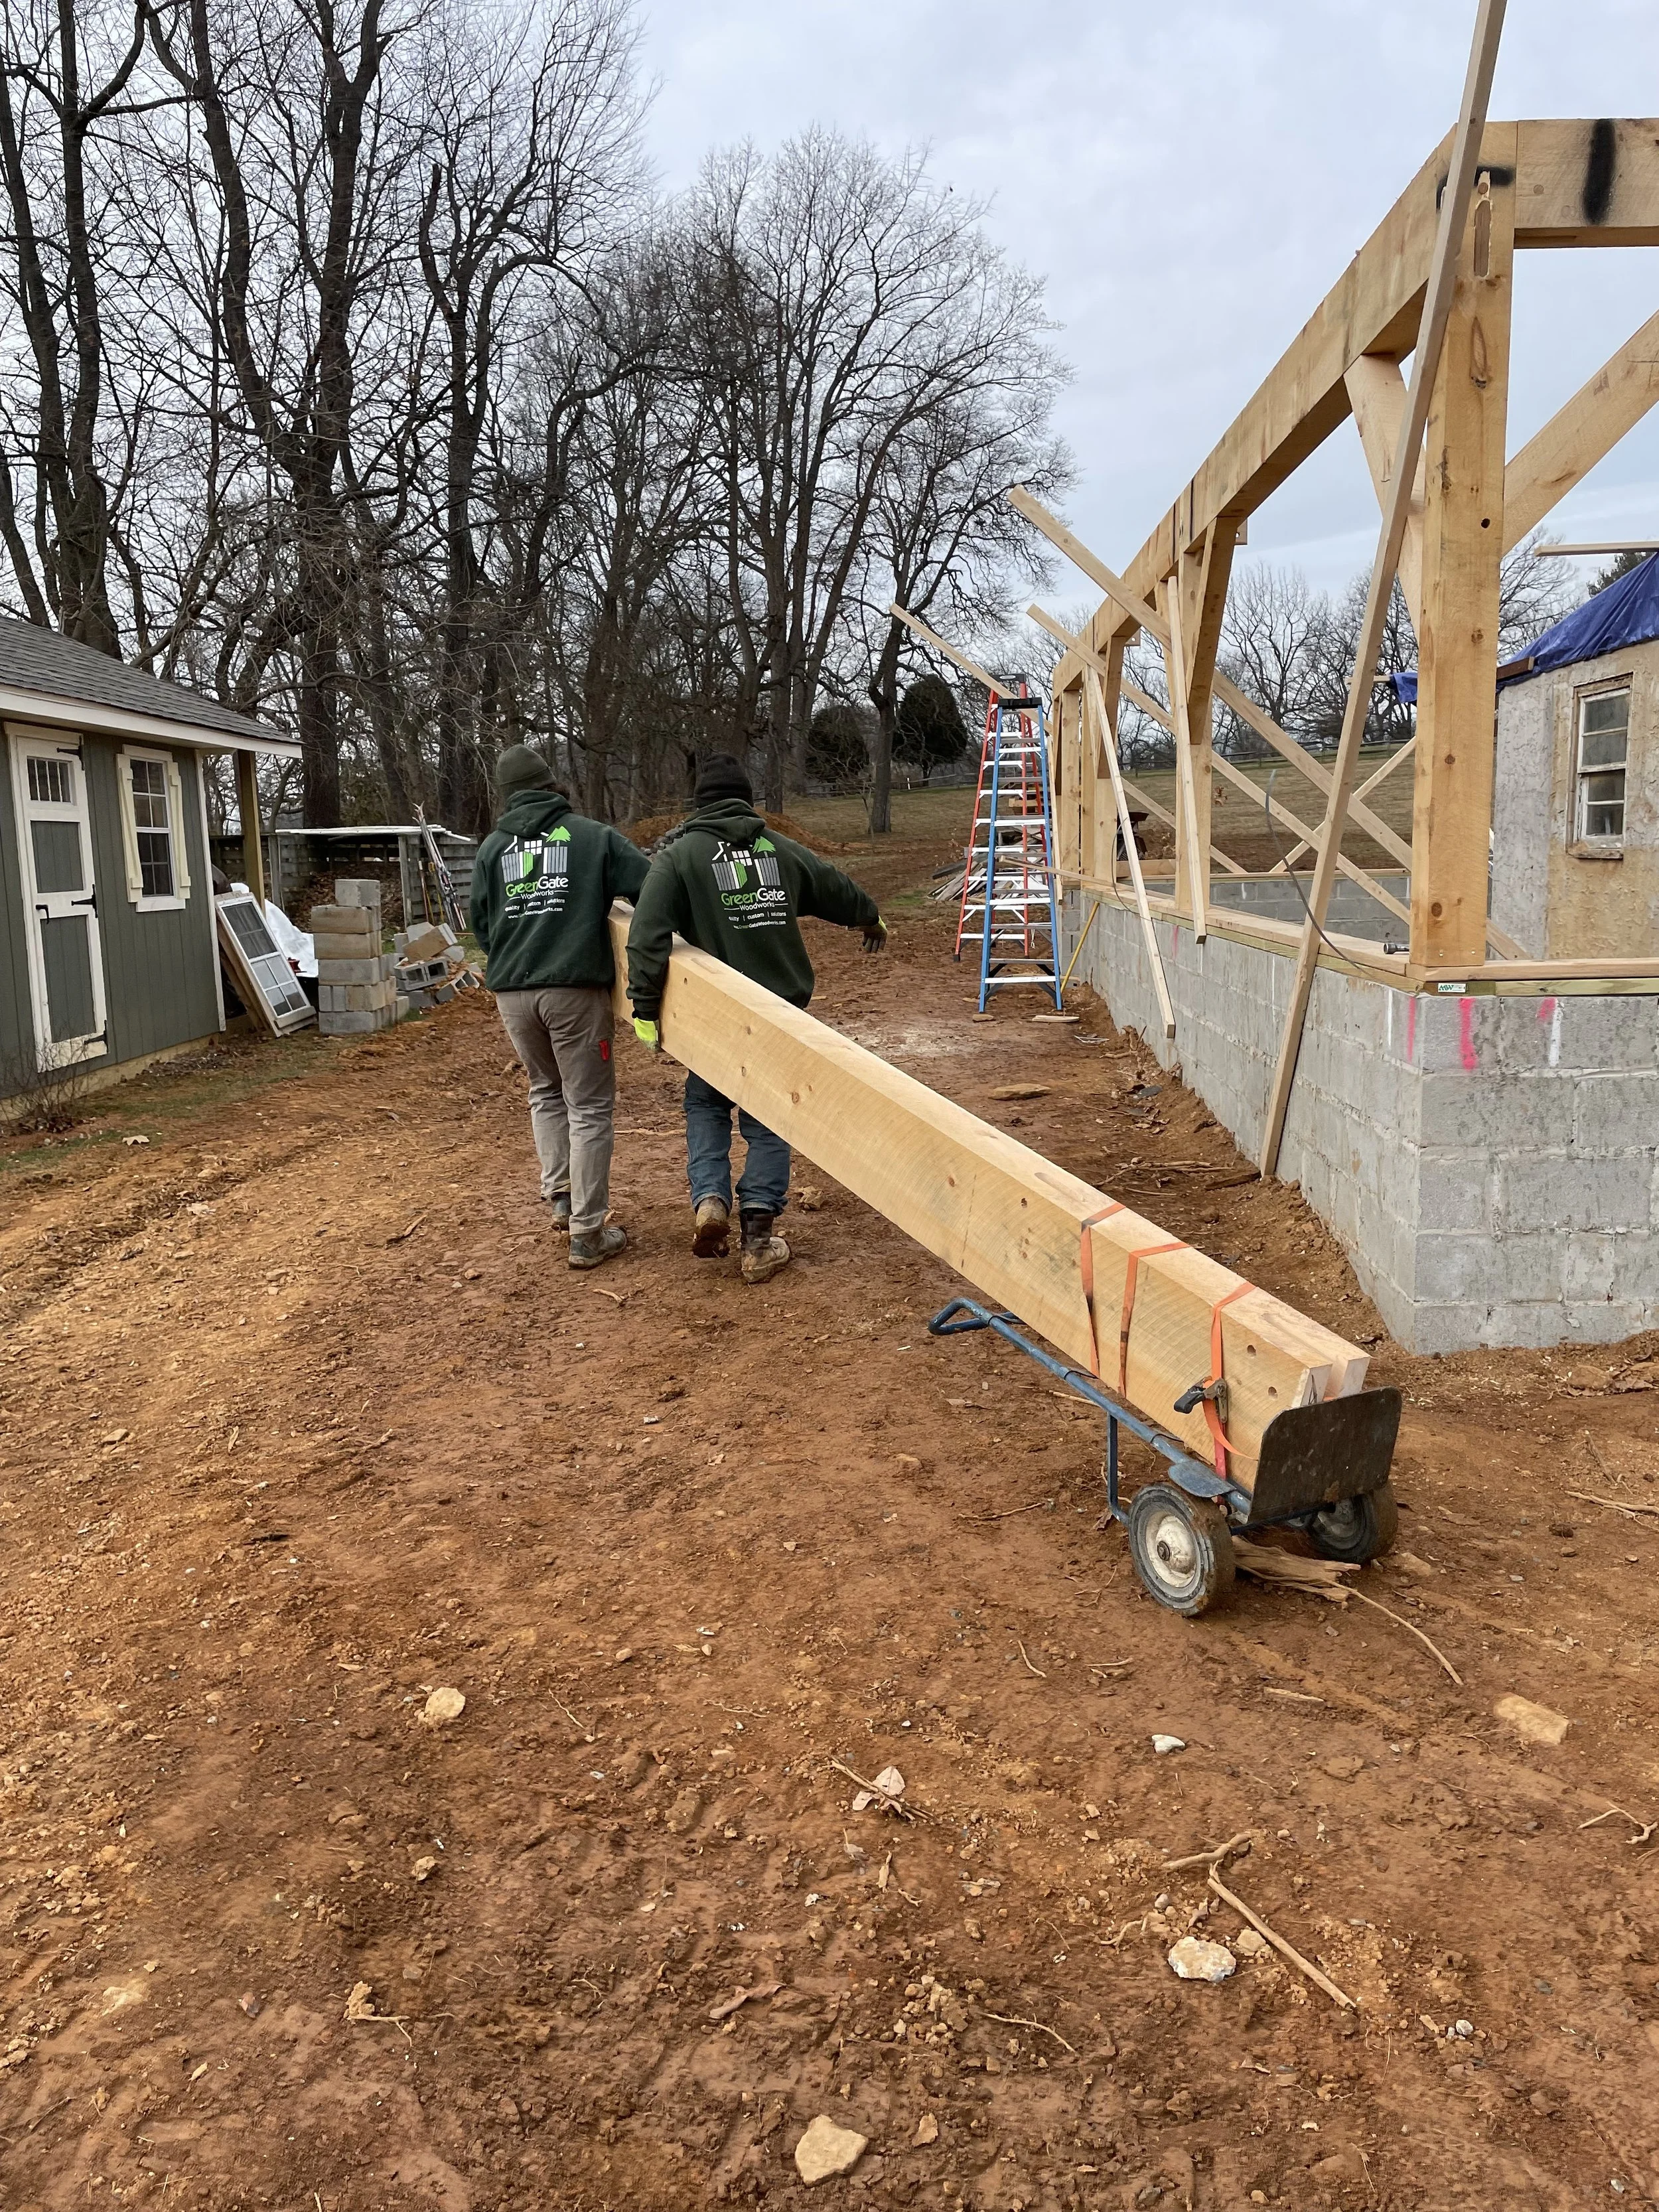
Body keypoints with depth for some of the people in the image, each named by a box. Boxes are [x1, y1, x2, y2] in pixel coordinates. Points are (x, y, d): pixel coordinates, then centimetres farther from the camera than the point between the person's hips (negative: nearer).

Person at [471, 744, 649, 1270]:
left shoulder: (491, 848, 10)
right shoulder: (595, 836, 2)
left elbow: (480, 924, 12)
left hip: (512, 993, 4)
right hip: (575, 989, -3)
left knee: (546, 1093, 25)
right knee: (589, 1107, 3)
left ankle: (560, 1197, 21)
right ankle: (588, 1234, 4)